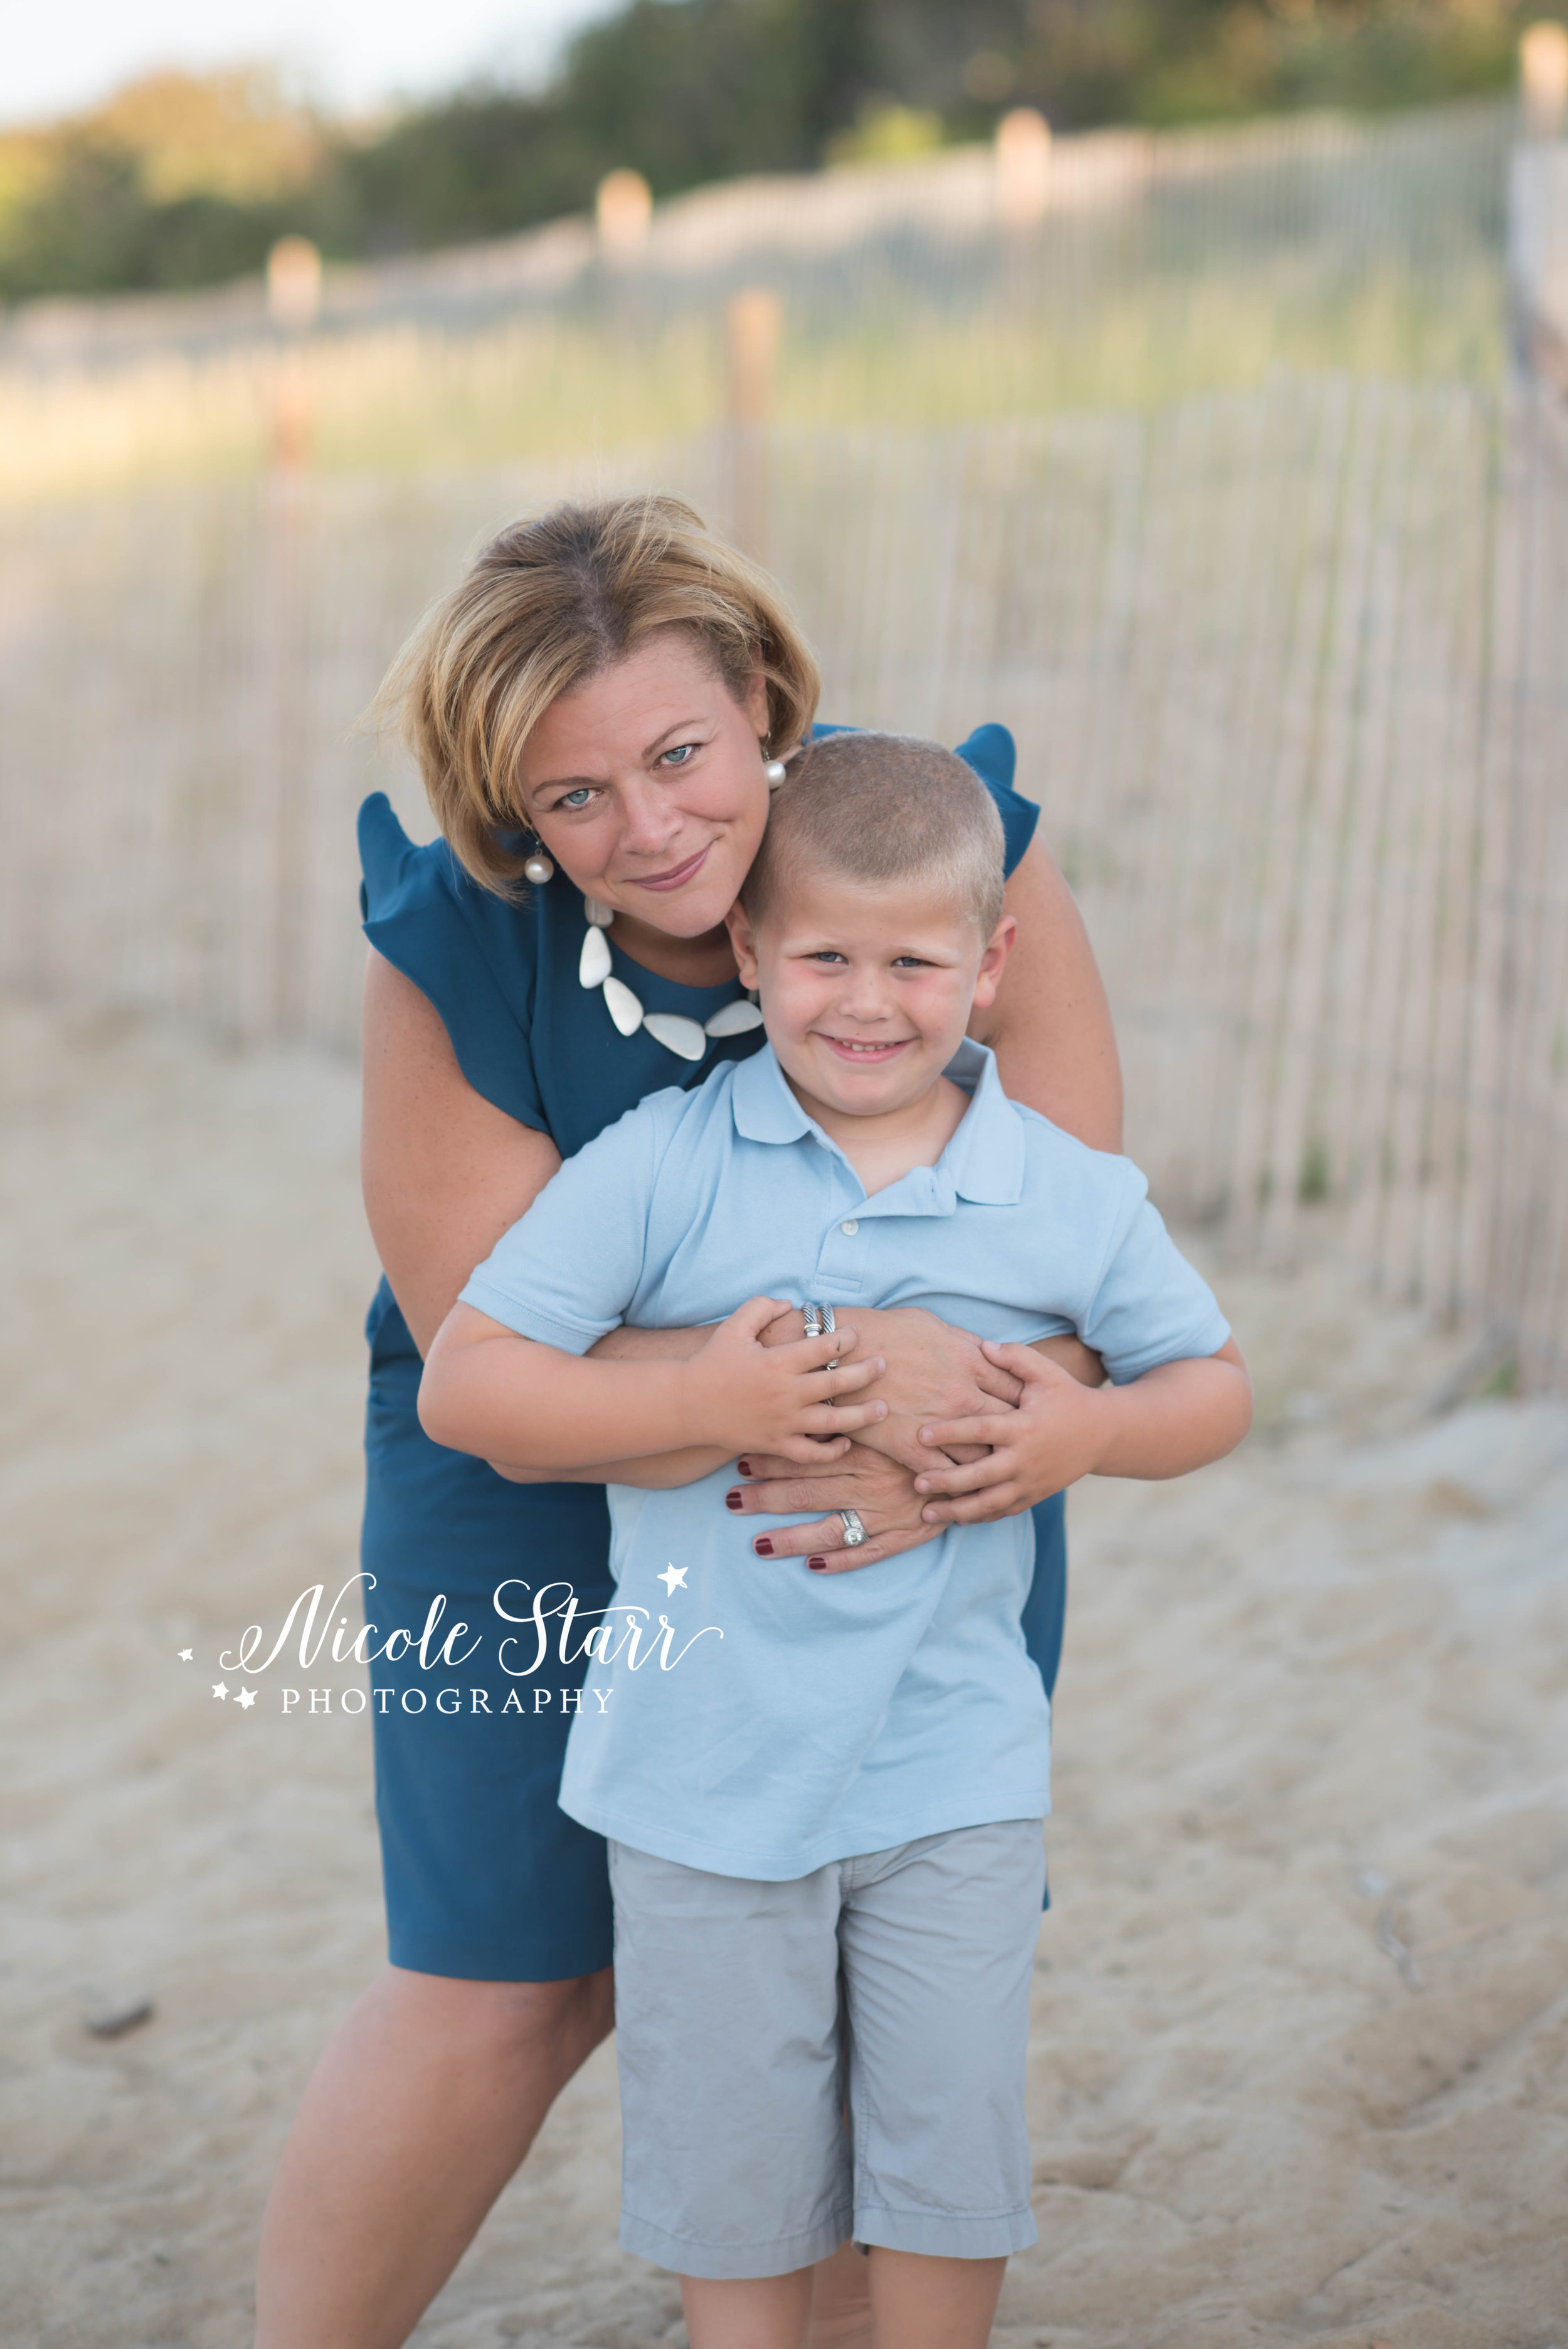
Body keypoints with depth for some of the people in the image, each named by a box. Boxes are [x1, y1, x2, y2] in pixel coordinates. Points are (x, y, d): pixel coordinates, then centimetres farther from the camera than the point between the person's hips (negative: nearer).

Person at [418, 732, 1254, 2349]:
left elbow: (1212, 1383, 10)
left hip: (953, 1773, 1)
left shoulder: (1072, 1198, -2)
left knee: (950, 2150, 8)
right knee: (731, 2157, 11)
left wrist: (1095, 1428, -12)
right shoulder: (661, 1164, -9)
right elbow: (461, 1385, -11)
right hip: (706, 1771, -1)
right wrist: (695, 1401, -23)